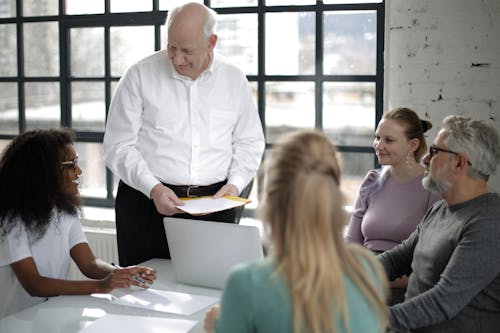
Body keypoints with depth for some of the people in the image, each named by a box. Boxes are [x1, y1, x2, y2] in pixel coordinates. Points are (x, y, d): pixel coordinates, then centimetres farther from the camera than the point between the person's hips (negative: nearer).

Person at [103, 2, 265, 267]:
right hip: (147, 204, -1)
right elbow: (118, 146, -2)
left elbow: (249, 143, 16)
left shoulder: (234, 80, 8)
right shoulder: (140, 76, -1)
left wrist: (235, 183, -1)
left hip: (214, 204, 2)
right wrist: (153, 188, -14)